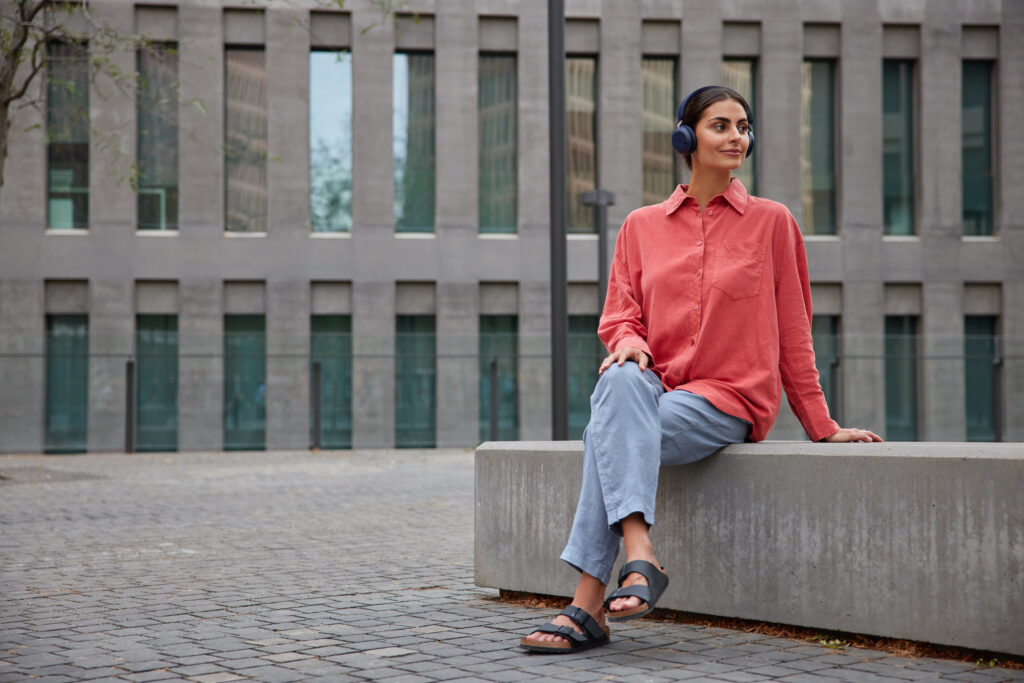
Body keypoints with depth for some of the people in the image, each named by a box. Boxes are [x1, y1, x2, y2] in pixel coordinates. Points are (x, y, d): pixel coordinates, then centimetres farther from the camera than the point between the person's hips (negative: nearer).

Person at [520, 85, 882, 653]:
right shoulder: (641, 226, 13)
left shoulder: (771, 222, 7)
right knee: (620, 381, -36)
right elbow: (619, 315, 13)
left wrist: (823, 427, 9)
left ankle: (589, 605, -32)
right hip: (657, 388, 3)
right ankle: (639, 559, -45)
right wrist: (630, 344, -12)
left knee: (608, 435, -30)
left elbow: (793, 330, 9)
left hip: (730, 401, -2)